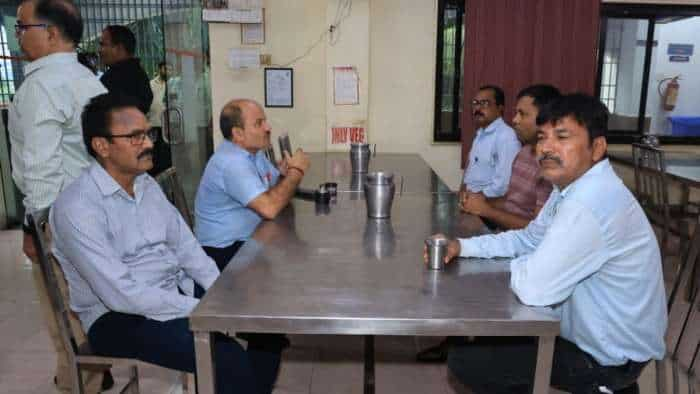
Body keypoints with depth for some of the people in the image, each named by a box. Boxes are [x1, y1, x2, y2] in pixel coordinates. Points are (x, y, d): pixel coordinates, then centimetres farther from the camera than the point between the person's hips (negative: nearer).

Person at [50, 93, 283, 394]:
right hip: (118, 315, -7)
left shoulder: (147, 185, 5)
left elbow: (186, 247, 5)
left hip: (176, 290, 7)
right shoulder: (77, 208, -20)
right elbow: (122, 295, -24)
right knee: (228, 361, -26)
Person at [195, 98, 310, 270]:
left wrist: (285, 174, -13)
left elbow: (277, 193, 10)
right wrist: (296, 170, -19)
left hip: (250, 240, 8)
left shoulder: (254, 151, 6)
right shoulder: (231, 162, -23)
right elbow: (269, 208, -31)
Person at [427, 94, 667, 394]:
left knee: (464, 360, -4)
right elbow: (529, 238, 10)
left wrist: (518, 265, -11)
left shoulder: (589, 204, -34)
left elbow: (531, 289, -34)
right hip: (594, 330, 9)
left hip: (608, 357, -9)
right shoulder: (573, 185, 0)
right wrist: (462, 246, -3)